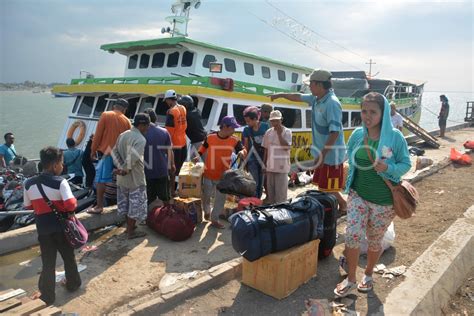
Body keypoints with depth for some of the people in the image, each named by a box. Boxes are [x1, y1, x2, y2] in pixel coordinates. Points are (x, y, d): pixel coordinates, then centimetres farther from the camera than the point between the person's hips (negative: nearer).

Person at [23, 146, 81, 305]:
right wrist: (74, 200, -8)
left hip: (43, 229, 3)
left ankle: (47, 295, 19)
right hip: (61, 227, -3)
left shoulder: (29, 183, -2)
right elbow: (70, 204, -28)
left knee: (48, 262, 13)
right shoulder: (60, 182, -18)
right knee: (69, 257, 19)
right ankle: (73, 283, 36)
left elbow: (28, 206, 10)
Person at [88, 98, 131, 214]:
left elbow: (98, 134, -5)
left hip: (107, 152, -4)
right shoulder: (127, 121, 7)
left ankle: (99, 206, -2)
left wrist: (93, 150, 2)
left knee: (101, 179, -2)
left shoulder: (105, 115, -3)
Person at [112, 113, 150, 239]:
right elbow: (133, 157, -32)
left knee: (126, 202, 20)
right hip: (135, 178, -8)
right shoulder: (141, 139, -20)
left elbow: (115, 152, 1)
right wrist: (126, 169, -19)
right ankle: (131, 231, 15)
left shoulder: (122, 135, 6)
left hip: (122, 177, 8)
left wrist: (120, 167, -8)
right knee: (135, 204, 5)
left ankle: (129, 225, 36)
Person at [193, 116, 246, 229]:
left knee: (221, 198, 6)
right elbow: (203, 147, 7)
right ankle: (206, 211, 43)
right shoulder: (210, 137, -12)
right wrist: (198, 156, -4)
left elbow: (243, 149, 1)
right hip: (208, 174, -1)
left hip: (223, 176, 1)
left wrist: (242, 152, -22)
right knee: (206, 195, 13)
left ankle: (214, 219, 22)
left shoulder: (234, 140, -9)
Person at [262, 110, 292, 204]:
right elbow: (266, 149, 12)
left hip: (281, 167, -5)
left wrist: (279, 133, -19)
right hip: (270, 166, 5)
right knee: (270, 190, 15)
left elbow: (286, 147, -19)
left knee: (281, 191, -1)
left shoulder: (286, 132, -7)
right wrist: (265, 164, 11)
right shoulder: (268, 132, 8)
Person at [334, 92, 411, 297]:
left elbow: (406, 164, -5)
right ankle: (351, 279, 14)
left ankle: (368, 275, 40)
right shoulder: (357, 134, -3)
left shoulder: (395, 137, -13)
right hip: (358, 195, 2)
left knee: (374, 240, 14)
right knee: (352, 235, -9)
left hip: (384, 201, -2)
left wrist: (388, 168, -25)